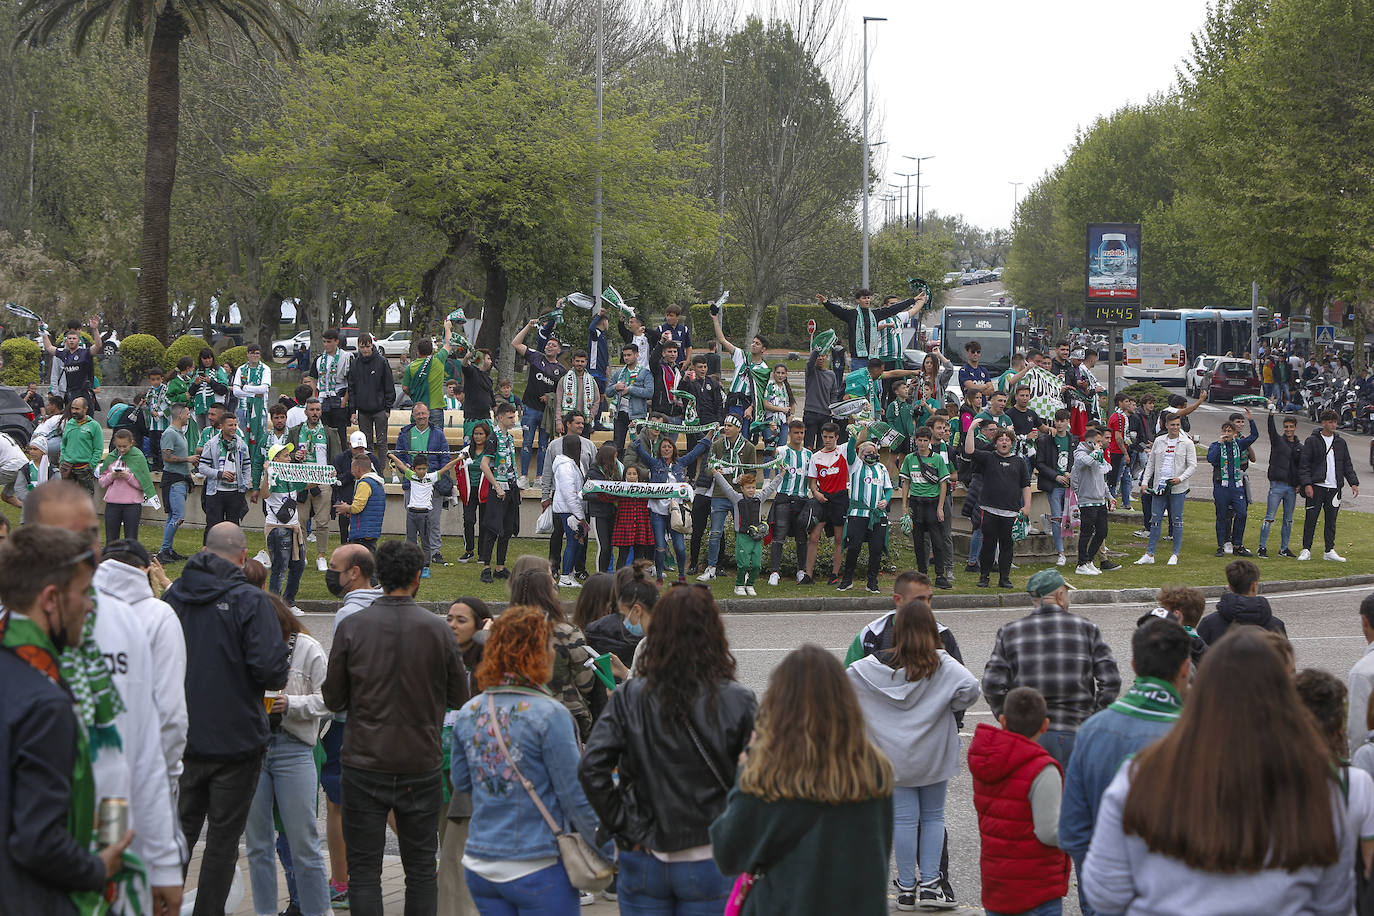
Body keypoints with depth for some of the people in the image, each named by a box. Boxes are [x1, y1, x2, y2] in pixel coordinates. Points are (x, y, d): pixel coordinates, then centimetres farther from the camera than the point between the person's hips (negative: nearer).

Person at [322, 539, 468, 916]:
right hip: (422, 765, 1)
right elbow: (458, 698, 4)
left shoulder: (351, 627, -7)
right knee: (421, 870, 10)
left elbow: (333, 698, -1)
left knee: (364, 869, 4)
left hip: (365, 762, -1)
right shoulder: (438, 630, -6)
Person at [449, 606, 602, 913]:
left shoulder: (468, 713, 4)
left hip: (479, 867, 6)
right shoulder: (549, 715, -14)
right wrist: (603, 848, 1)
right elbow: (575, 796, -10)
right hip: (536, 870, -6)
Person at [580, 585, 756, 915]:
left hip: (643, 861, 1)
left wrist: (625, 828, -5)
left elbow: (591, 769, -12)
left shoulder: (629, 698, -5)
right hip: (709, 861, -1)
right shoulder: (737, 701, -9)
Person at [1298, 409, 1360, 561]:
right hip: (1316, 486, -4)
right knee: (1311, 519, -4)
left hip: (1334, 488, 4)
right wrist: (1307, 484, -13)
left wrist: (1353, 482, 6)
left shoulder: (1340, 442, 13)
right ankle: (1306, 550, 2)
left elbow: (1347, 465, 17)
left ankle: (1329, 551, 12)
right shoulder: (1312, 441, 0)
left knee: (1331, 520, 6)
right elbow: (1304, 464, -4)